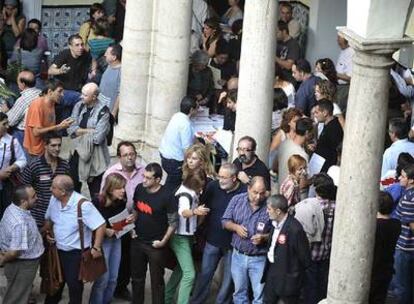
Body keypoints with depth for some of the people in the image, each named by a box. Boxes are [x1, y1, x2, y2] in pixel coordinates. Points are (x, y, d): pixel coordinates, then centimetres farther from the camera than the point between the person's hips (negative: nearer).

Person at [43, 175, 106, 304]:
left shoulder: (83, 205, -27)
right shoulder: (54, 200, -5)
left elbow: (100, 225, -24)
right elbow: (49, 219, 14)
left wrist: (96, 248, -23)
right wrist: (47, 232, -2)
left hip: (77, 253, -6)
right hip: (58, 250, 6)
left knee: (74, 284, 7)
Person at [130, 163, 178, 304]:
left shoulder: (166, 196, -20)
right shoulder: (139, 188, -4)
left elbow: (174, 222, -13)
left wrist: (163, 241, -14)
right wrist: (133, 226, 2)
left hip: (155, 245, -5)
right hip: (138, 241, 5)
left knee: (156, 280, 7)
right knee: (137, 277, 18)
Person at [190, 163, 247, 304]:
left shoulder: (245, 192, -17)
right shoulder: (213, 186, -9)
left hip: (233, 243, -2)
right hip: (212, 240, 2)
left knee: (229, 277, 12)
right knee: (205, 274, 11)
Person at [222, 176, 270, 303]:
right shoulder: (237, 200, -4)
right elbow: (225, 221, 4)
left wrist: (264, 237, -24)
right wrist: (235, 227, -15)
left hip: (259, 259, -3)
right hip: (238, 255, 3)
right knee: (239, 293, 18)